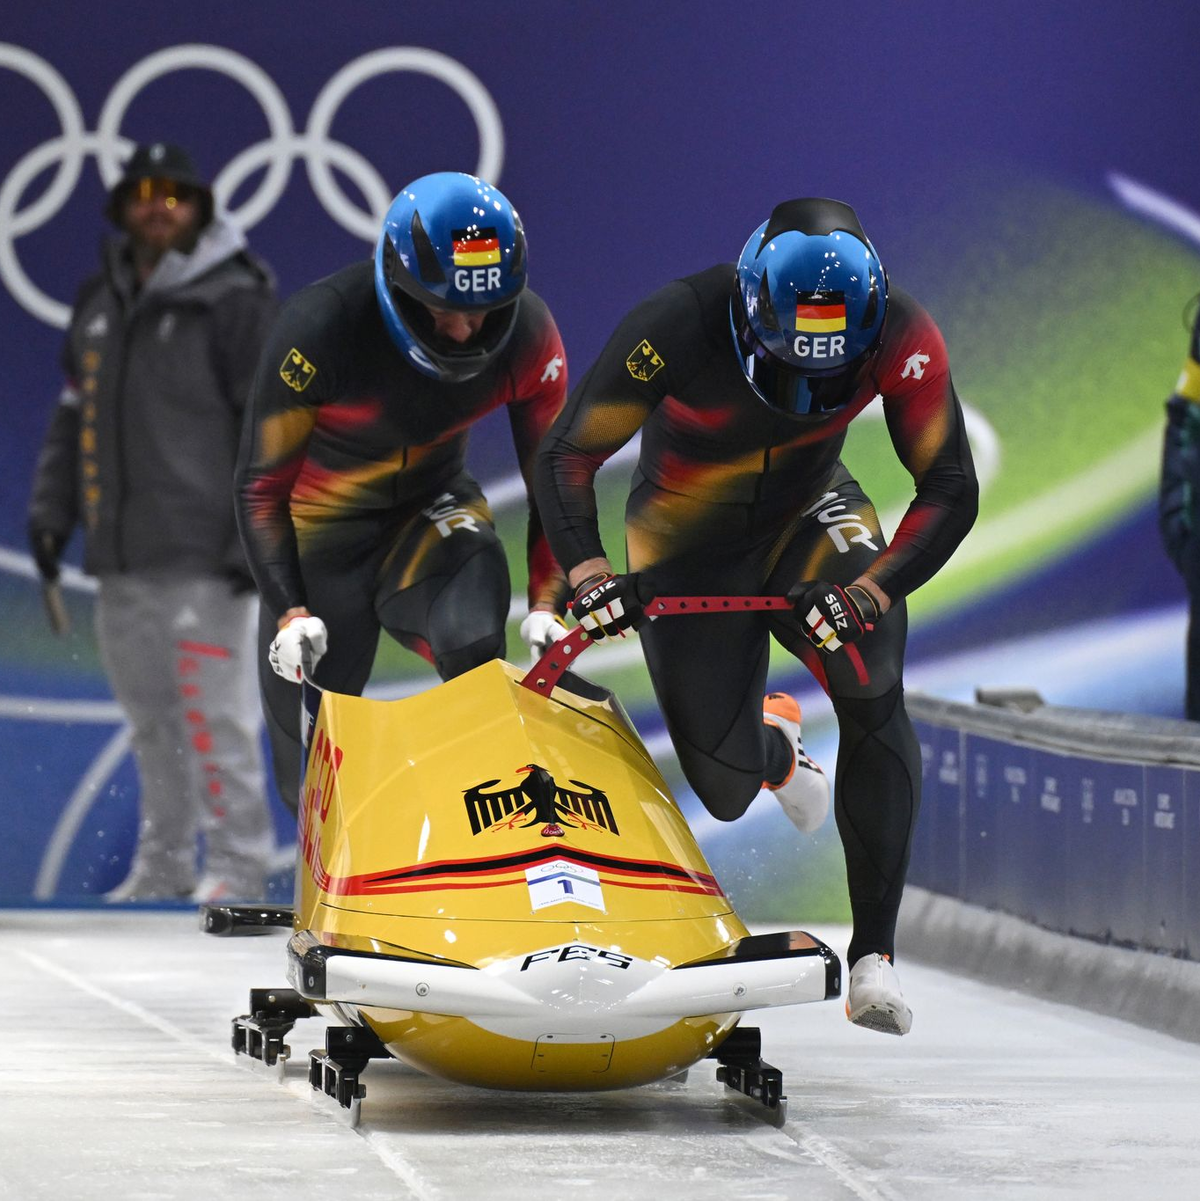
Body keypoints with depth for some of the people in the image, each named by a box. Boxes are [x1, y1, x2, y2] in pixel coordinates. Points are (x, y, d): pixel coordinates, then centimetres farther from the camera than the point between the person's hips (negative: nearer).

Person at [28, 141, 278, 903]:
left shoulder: (235, 302, -5)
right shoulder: (99, 307, 16)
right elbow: (73, 418, 24)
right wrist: (51, 509, 16)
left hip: (206, 558, -7)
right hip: (121, 563, 7)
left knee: (215, 713, -9)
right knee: (151, 720, 9)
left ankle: (239, 862, -4)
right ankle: (165, 865, 16)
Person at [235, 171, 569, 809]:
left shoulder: (529, 333, -19)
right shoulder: (319, 328, -29)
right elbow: (261, 485, -19)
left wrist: (547, 601, -17)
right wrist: (289, 611, -29)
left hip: (429, 515, 2)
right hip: (321, 525, -2)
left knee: (472, 634, -32)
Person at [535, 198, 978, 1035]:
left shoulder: (902, 338, -25)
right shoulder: (679, 328, -31)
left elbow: (950, 490, -18)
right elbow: (566, 457, -22)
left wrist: (874, 588, -34)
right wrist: (586, 568, -39)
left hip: (808, 515, 1)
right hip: (688, 546, -1)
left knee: (873, 696, -26)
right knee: (726, 785, -3)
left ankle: (875, 952, -18)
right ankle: (774, 742, 38)